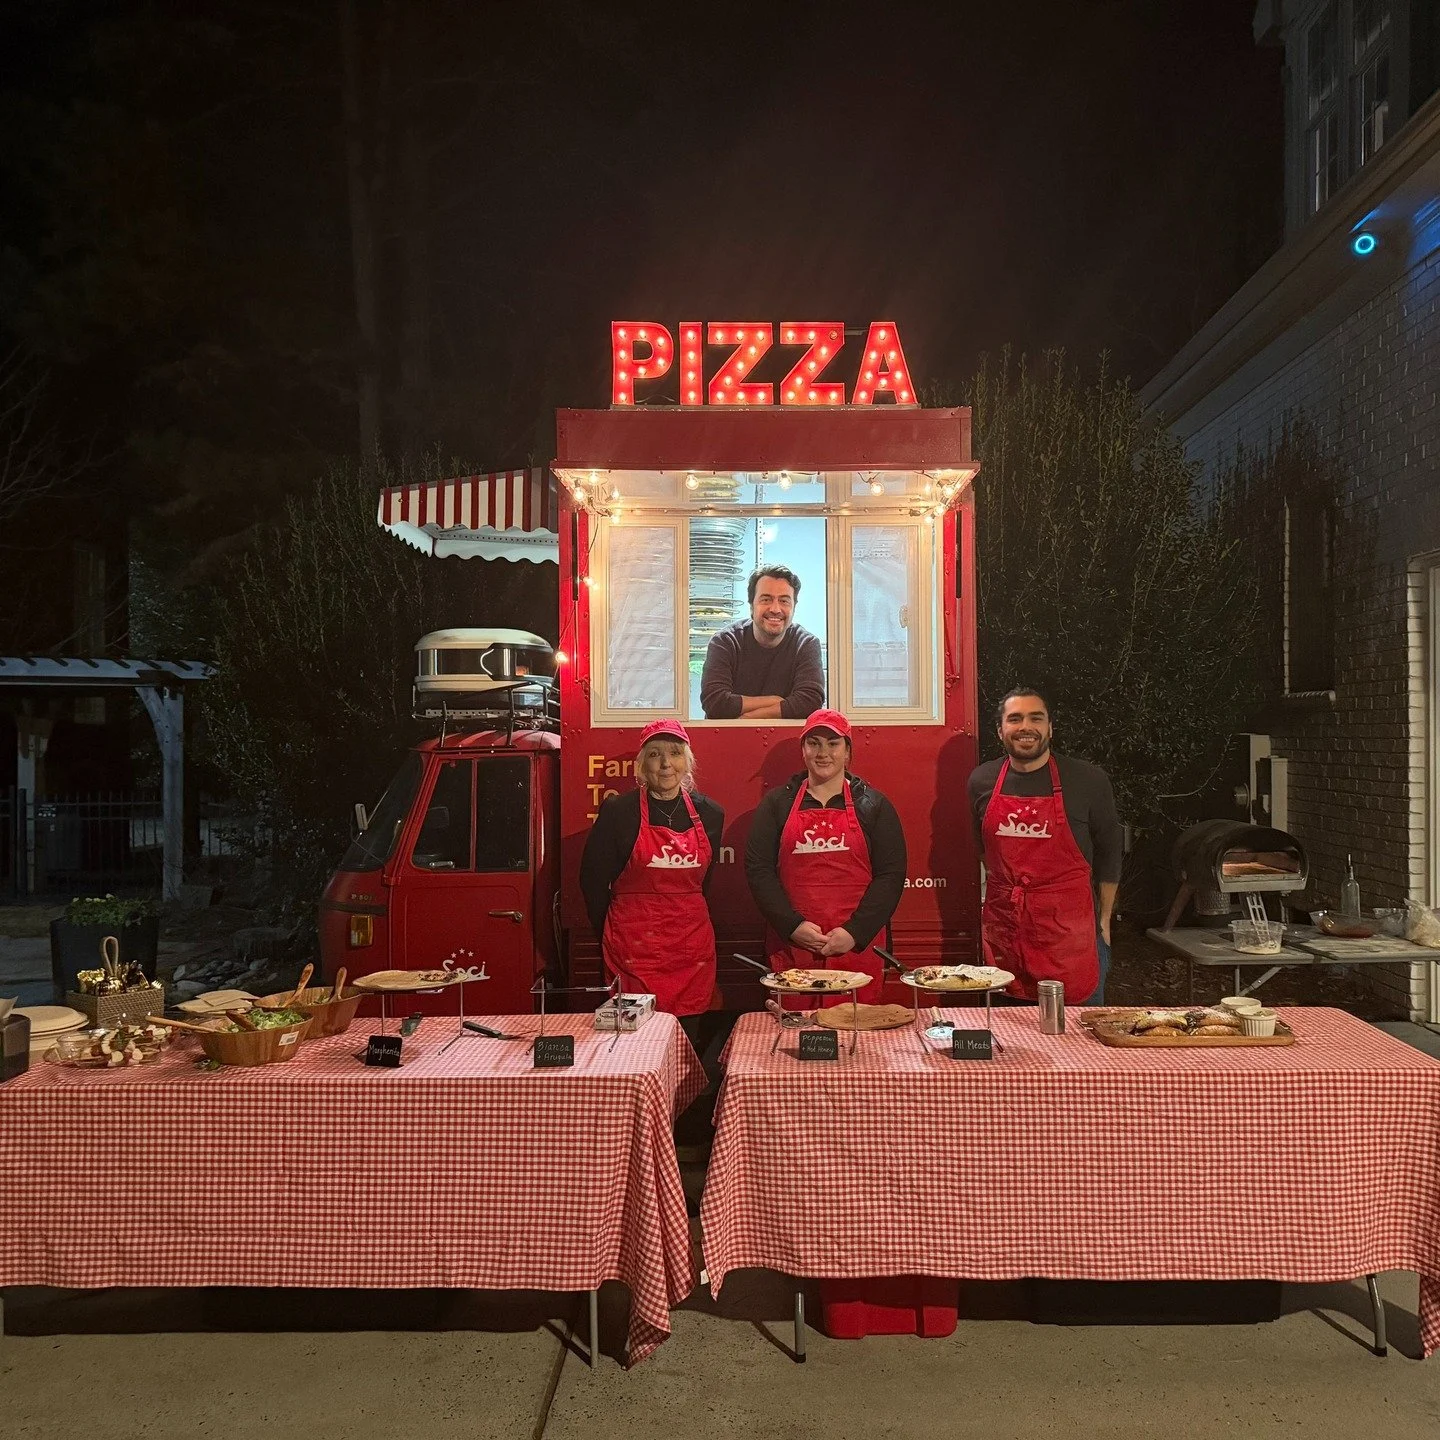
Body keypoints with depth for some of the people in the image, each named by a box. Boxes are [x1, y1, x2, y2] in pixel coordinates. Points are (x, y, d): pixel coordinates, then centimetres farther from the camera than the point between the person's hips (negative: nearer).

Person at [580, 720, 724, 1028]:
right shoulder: (618, 811, -5)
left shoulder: (709, 813, 6)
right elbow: (593, 880, 2)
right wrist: (612, 938, 9)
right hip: (634, 947, -3)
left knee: (686, 1033, 6)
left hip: (692, 946, 3)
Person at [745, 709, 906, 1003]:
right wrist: (793, 926, -8)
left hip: (857, 946, 0)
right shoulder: (777, 803, 10)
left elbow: (891, 874, 2)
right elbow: (758, 869, 4)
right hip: (791, 948, 1)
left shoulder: (872, 804, 9)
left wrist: (855, 933, -9)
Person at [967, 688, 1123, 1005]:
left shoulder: (1088, 780, -4)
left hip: (1069, 932, -3)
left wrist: (1105, 920, 10)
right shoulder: (982, 781, 3)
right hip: (1003, 930, 3)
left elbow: (1109, 851, 7)